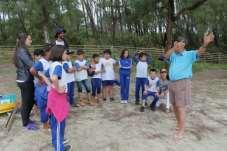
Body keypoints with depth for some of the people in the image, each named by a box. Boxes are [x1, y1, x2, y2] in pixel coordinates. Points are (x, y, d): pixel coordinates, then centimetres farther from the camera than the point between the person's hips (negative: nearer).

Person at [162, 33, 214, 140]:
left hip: (183, 83, -6)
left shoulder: (189, 54, -5)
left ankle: (181, 130, 6)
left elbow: (199, 52, -23)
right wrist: (173, 48, -19)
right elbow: (165, 56, -8)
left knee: (181, 107, -4)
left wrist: (205, 44, -43)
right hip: (172, 83, 6)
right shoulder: (173, 55, 9)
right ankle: (179, 123, 35)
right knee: (174, 105, 15)